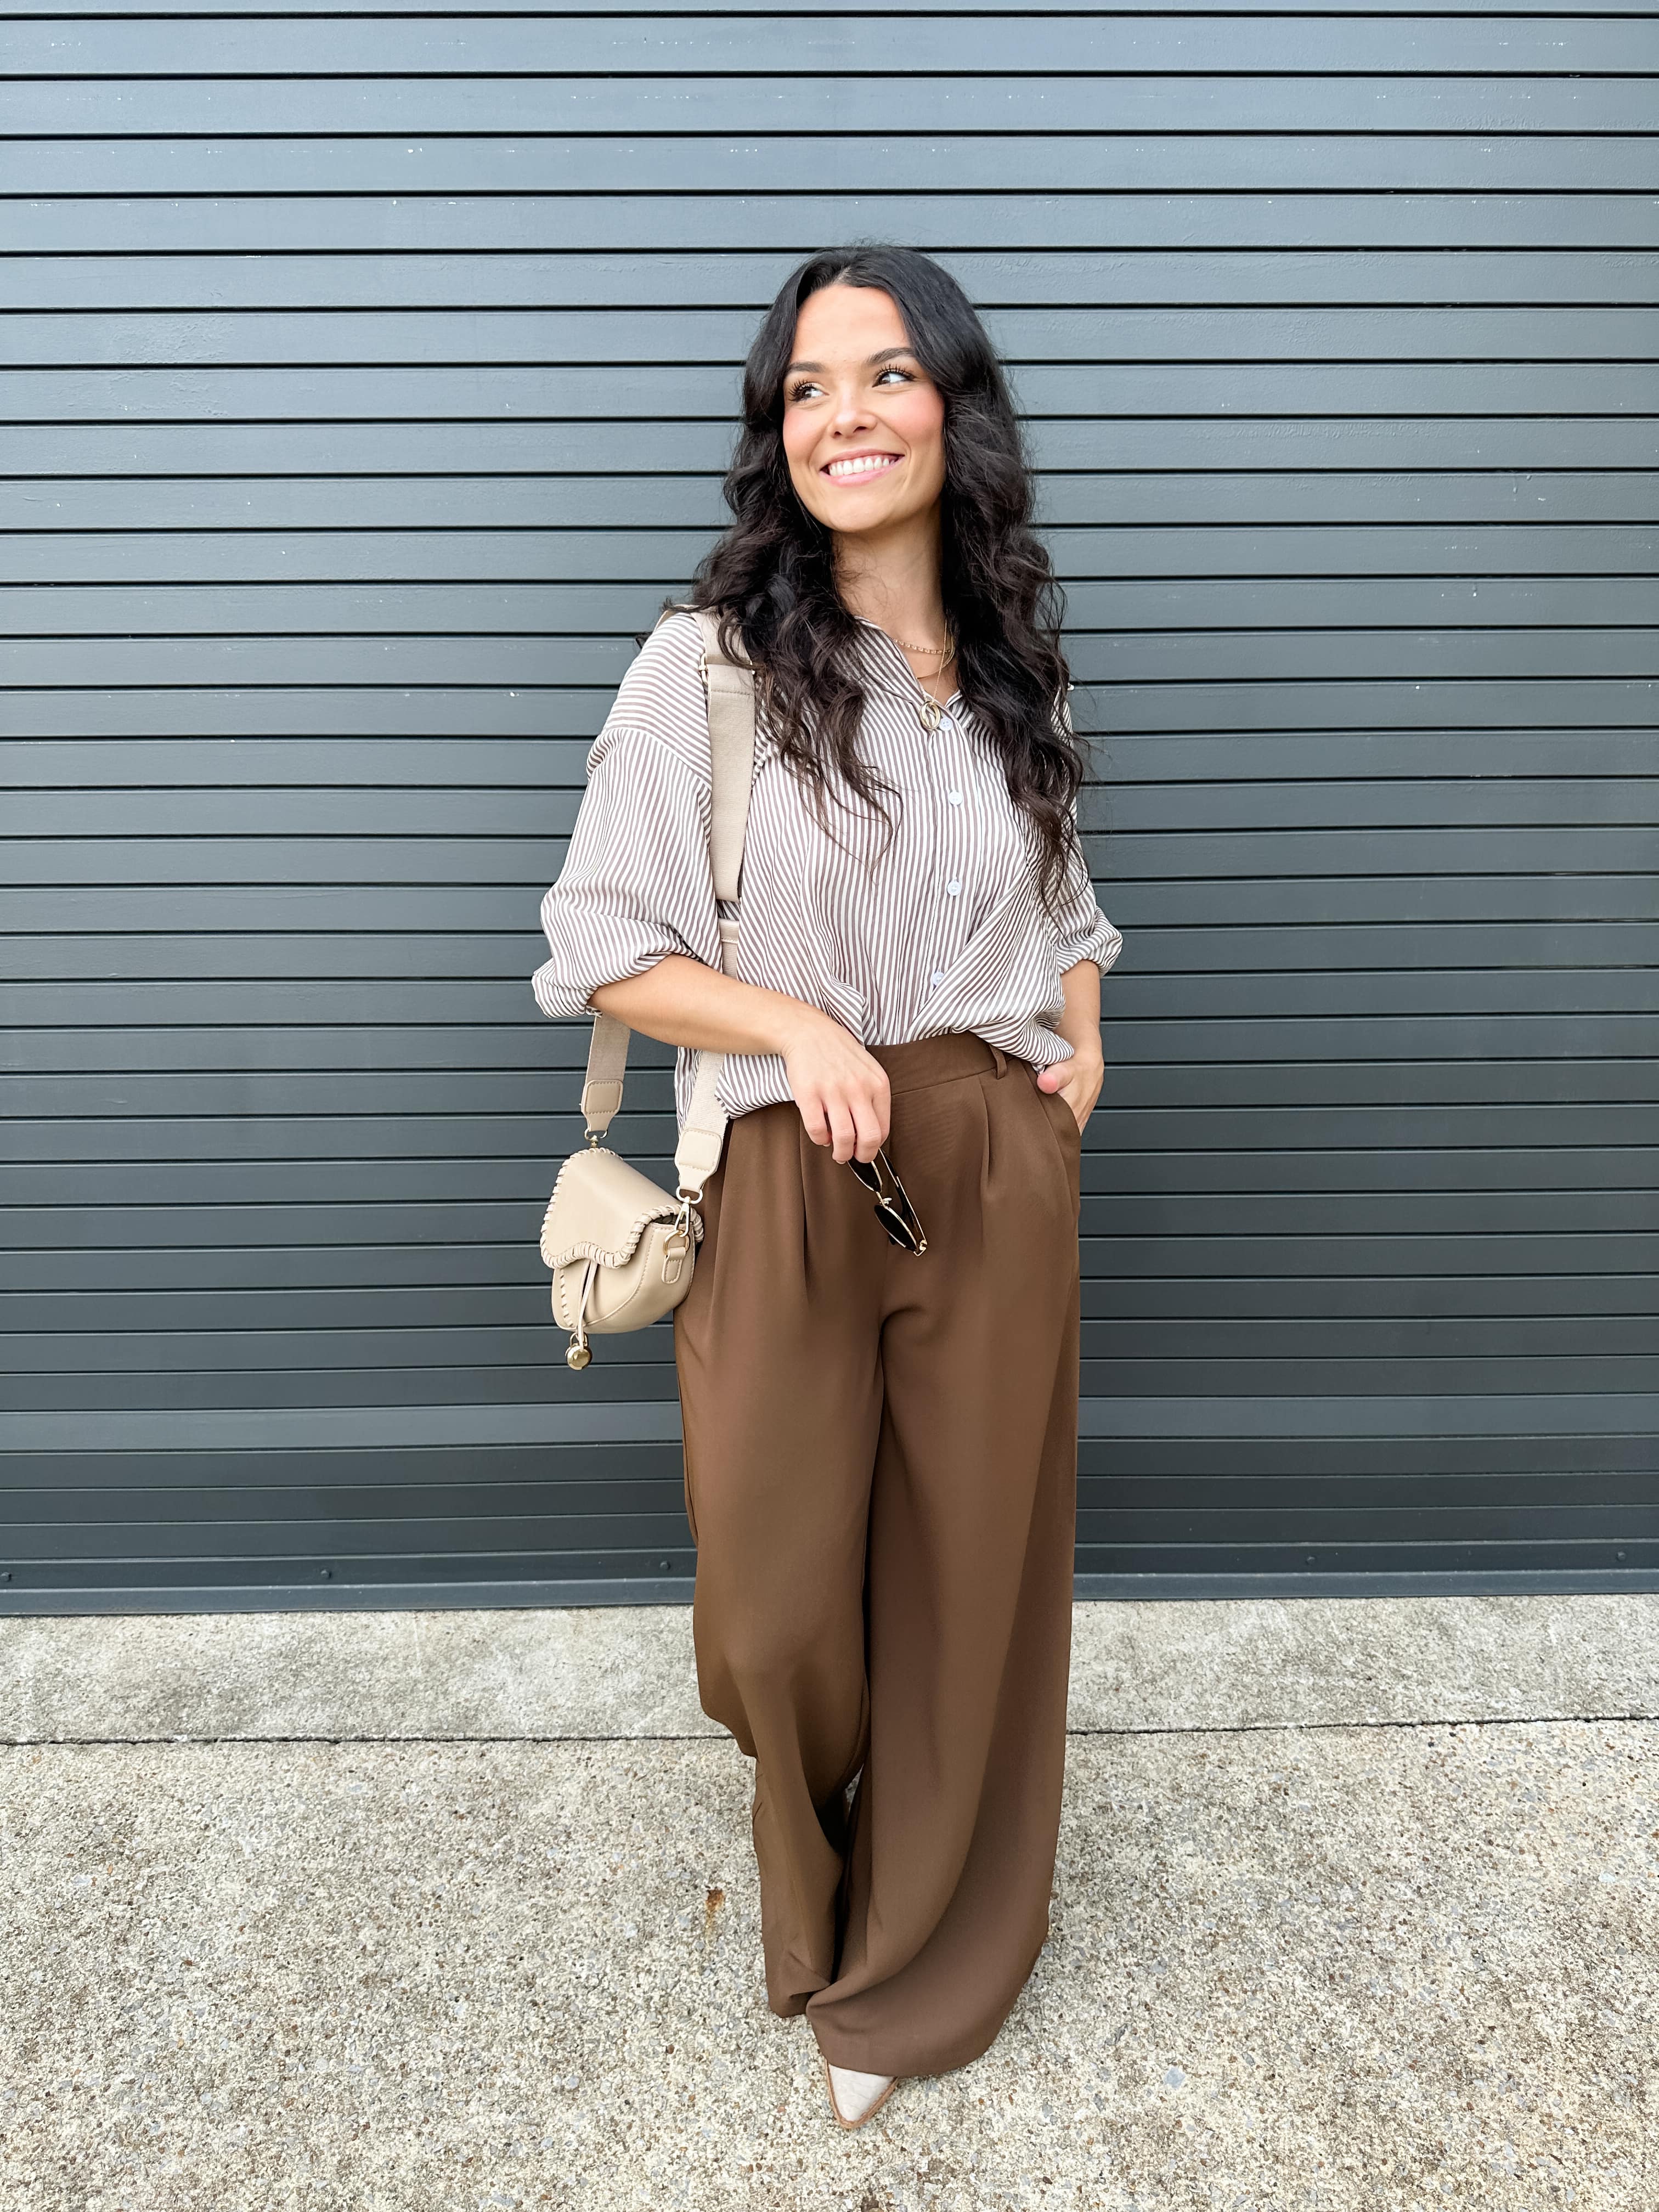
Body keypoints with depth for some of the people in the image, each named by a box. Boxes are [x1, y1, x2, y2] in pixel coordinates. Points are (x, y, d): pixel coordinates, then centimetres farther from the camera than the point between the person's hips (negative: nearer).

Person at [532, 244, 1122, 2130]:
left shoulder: (1015, 667, 9)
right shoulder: (707, 665, -5)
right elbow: (605, 951, -4)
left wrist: (1081, 1044, 6)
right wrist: (792, 1024, -19)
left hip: (1003, 1178, 4)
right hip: (794, 1182, -3)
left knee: (973, 1569, 12)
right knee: (778, 1601, 6)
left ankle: (915, 1965, 40)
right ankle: (825, 1885, 45)